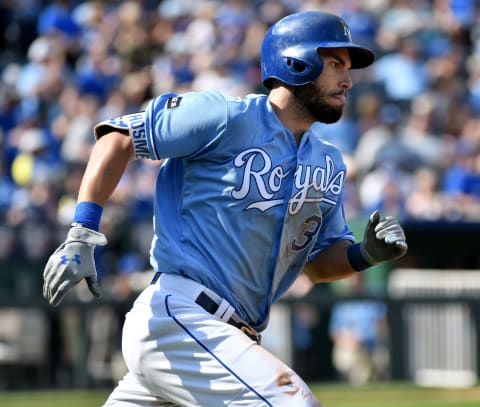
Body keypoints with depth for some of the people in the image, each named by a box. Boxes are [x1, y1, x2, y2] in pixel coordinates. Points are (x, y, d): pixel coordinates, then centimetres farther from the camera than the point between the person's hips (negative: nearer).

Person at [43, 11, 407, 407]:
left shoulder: (328, 164, 16)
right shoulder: (230, 118, -8)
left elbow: (319, 262, 21)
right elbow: (120, 137, -5)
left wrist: (366, 254, -2)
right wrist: (82, 236, -14)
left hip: (227, 337, 9)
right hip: (175, 316, -9)